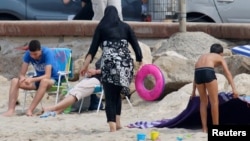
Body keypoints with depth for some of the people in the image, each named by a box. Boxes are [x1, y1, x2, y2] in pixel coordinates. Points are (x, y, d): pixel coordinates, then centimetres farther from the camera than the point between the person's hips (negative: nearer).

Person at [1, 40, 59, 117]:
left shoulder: (47, 53, -26)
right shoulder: (28, 54, -12)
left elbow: (47, 76, -33)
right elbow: (21, 74, -12)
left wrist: (32, 79, -46)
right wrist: (22, 78, -37)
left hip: (52, 79, -5)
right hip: (39, 79, 5)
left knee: (44, 81, -41)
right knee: (14, 81, -16)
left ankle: (30, 110, -39)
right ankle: (11, 110, -28)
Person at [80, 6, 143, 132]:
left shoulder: (101, 27, 9)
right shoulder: (125, 26, 15)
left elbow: (93, 47, 4)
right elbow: (135, 46, 9)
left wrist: (86, 64, 4)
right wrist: (140, 62, 11)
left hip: (109, 62, -3)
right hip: (125, 62, 3)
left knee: (110, 95, -1)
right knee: (117, 94, 21)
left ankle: (112, 126, -14)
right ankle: (117, 122, 17)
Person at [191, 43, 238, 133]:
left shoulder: (203, 56, 38)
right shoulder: (220, 58, 24)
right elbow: (227, 72, 8)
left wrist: (194, 90, 39)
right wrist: (234, 88, -1)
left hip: (198, 72, 5)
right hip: (208, 72, -5)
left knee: (203, 102, 18)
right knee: (214, 102, 4)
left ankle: (204, 128, 15)